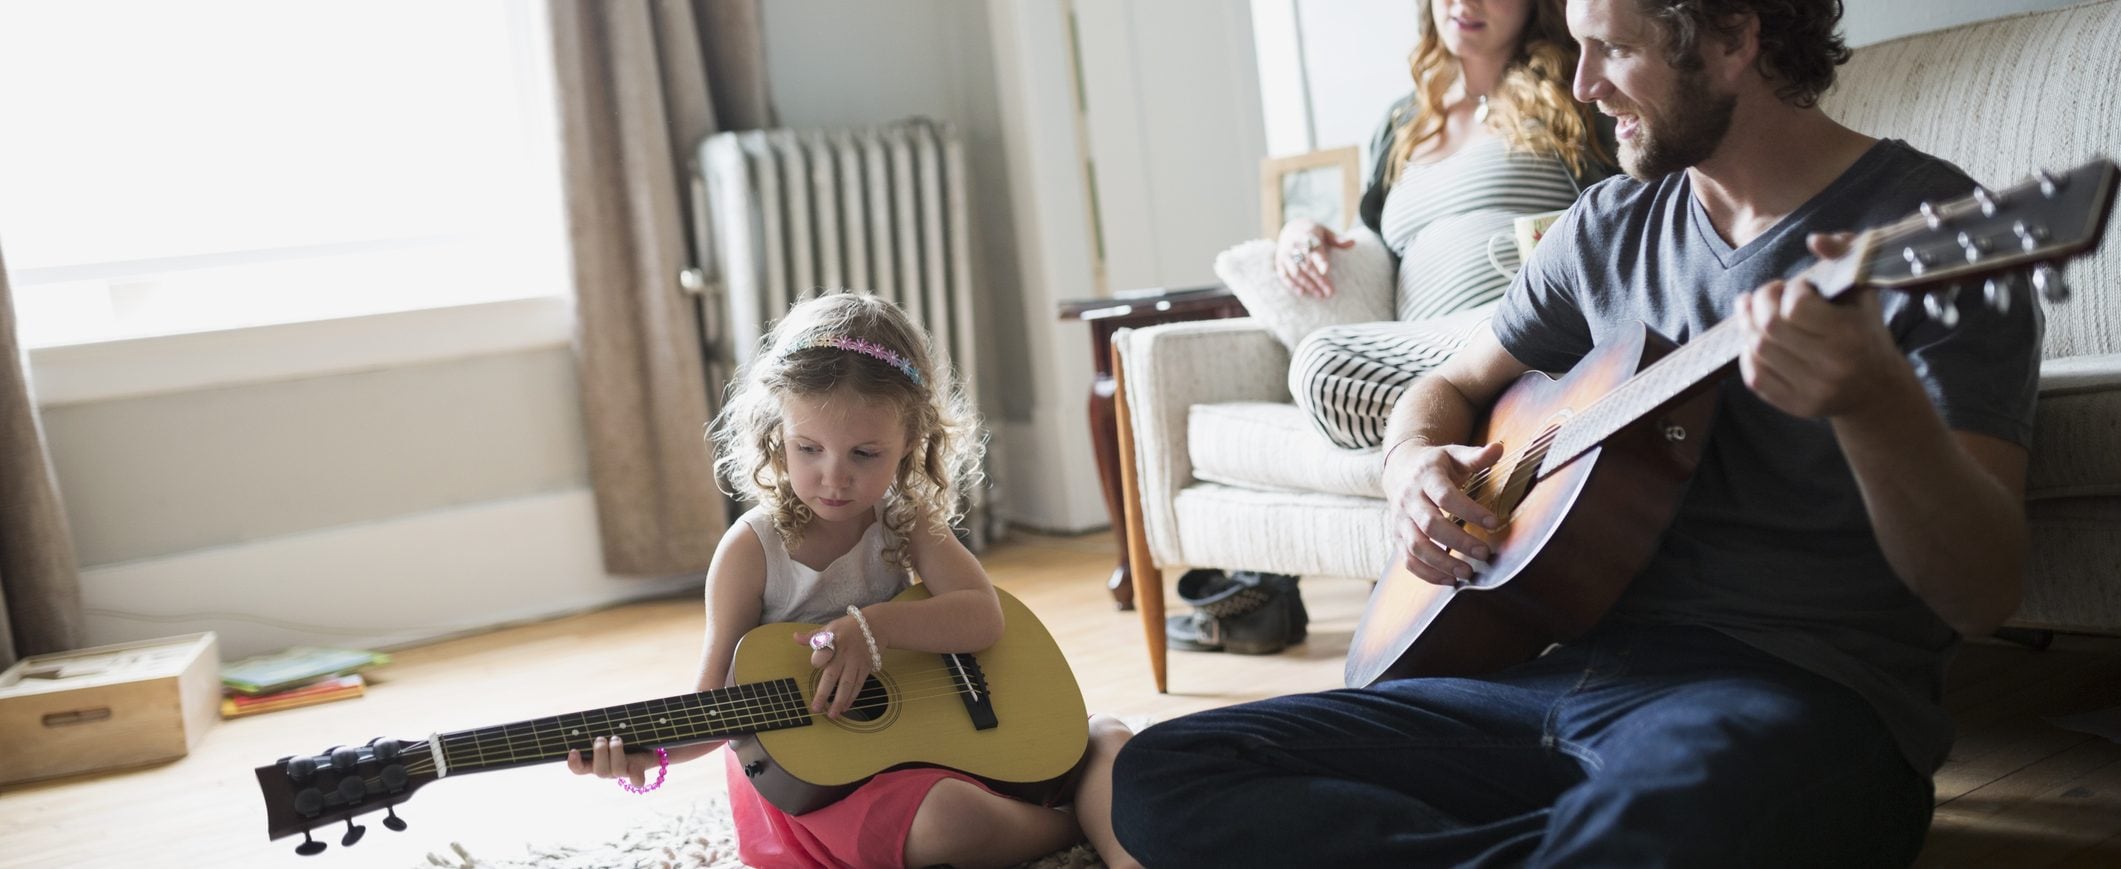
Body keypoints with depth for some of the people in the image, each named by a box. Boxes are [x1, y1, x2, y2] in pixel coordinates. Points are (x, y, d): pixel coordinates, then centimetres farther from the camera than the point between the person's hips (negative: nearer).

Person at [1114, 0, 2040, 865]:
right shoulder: (1610, 227, 14)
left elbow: (1982, 593, -13)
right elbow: (1448, 385, 25)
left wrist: (1874, 403, -34)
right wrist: (1413, 464, 0)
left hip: (1800, 685, -7)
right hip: (1568, 665, 7)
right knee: (1160, 773, -9)